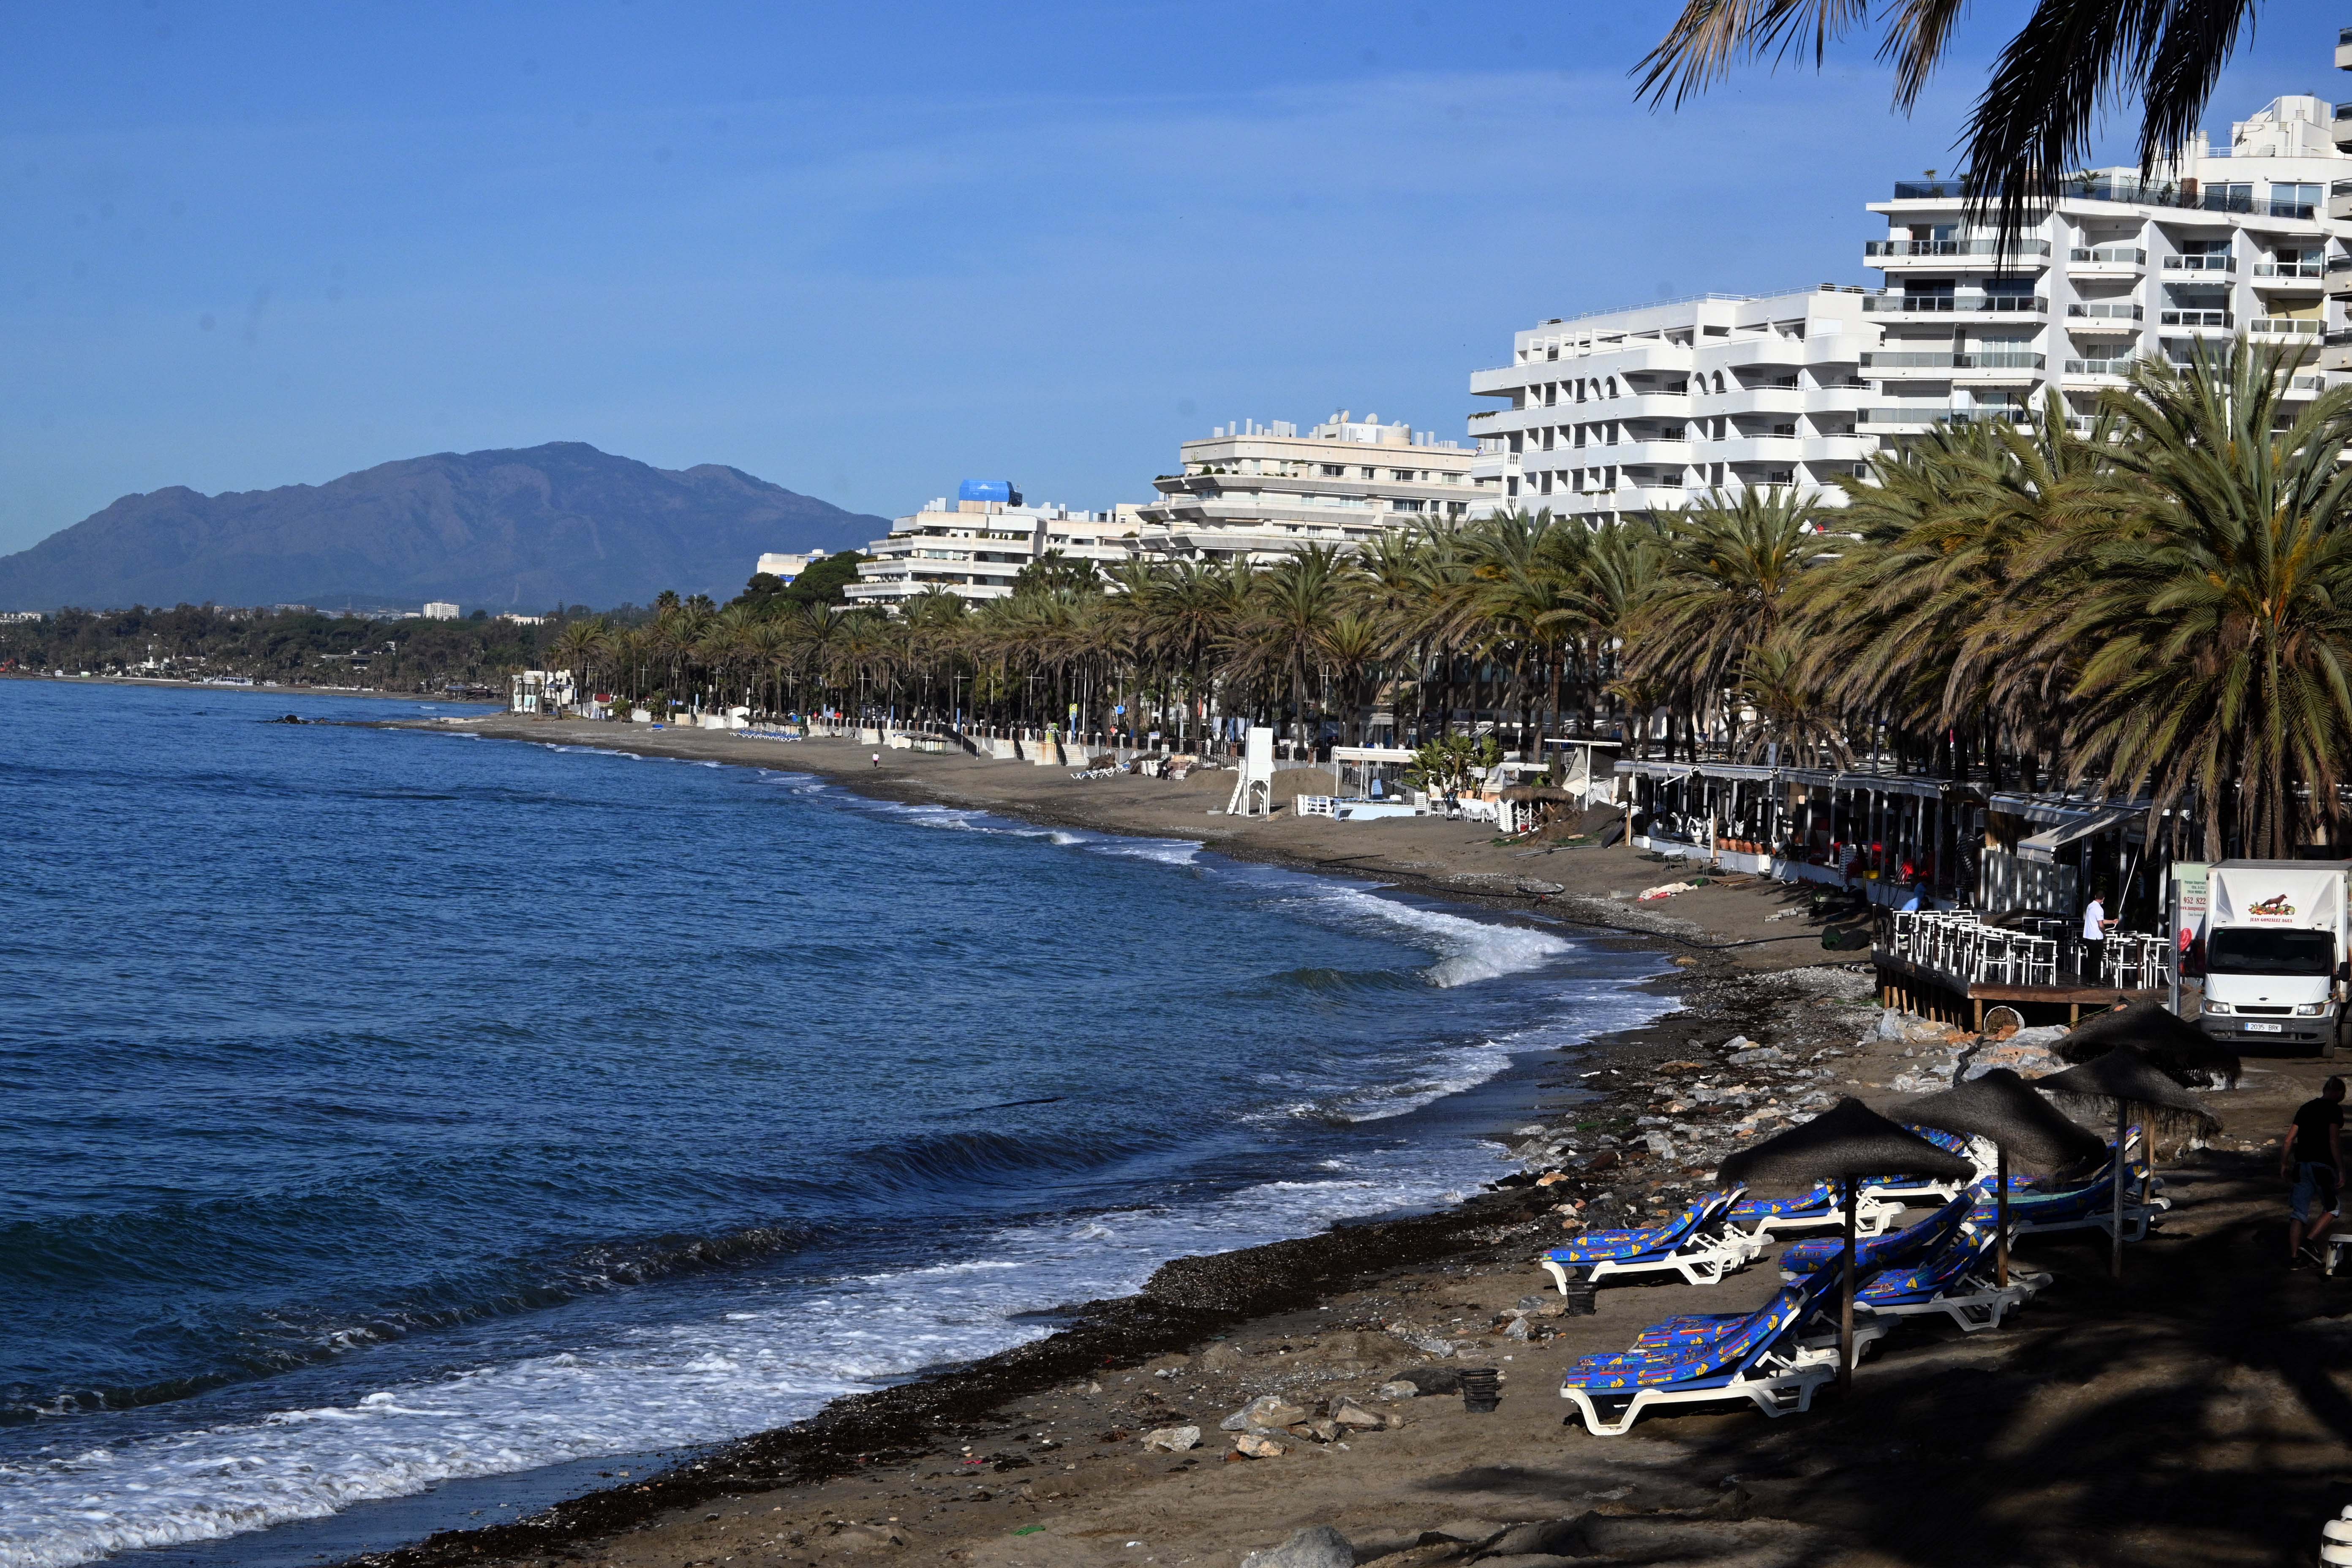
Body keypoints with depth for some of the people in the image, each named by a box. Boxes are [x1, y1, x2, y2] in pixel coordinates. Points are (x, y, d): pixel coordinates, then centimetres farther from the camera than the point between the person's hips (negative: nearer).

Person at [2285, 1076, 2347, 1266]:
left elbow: (2289, 1139, 12)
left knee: (2299, 1213, 7)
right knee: (2332, 1208, 12)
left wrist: (2284, 1163, 22)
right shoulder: (2334, 1109, -6)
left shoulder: (2305, 1108, 13)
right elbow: (2334, 1142, -14)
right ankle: (2311, 1242, -5)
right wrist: (2341, 1171, -12)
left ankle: (2294, 1257, 3)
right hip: (2322, 1166, -6)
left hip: (2301, 1165, 6)